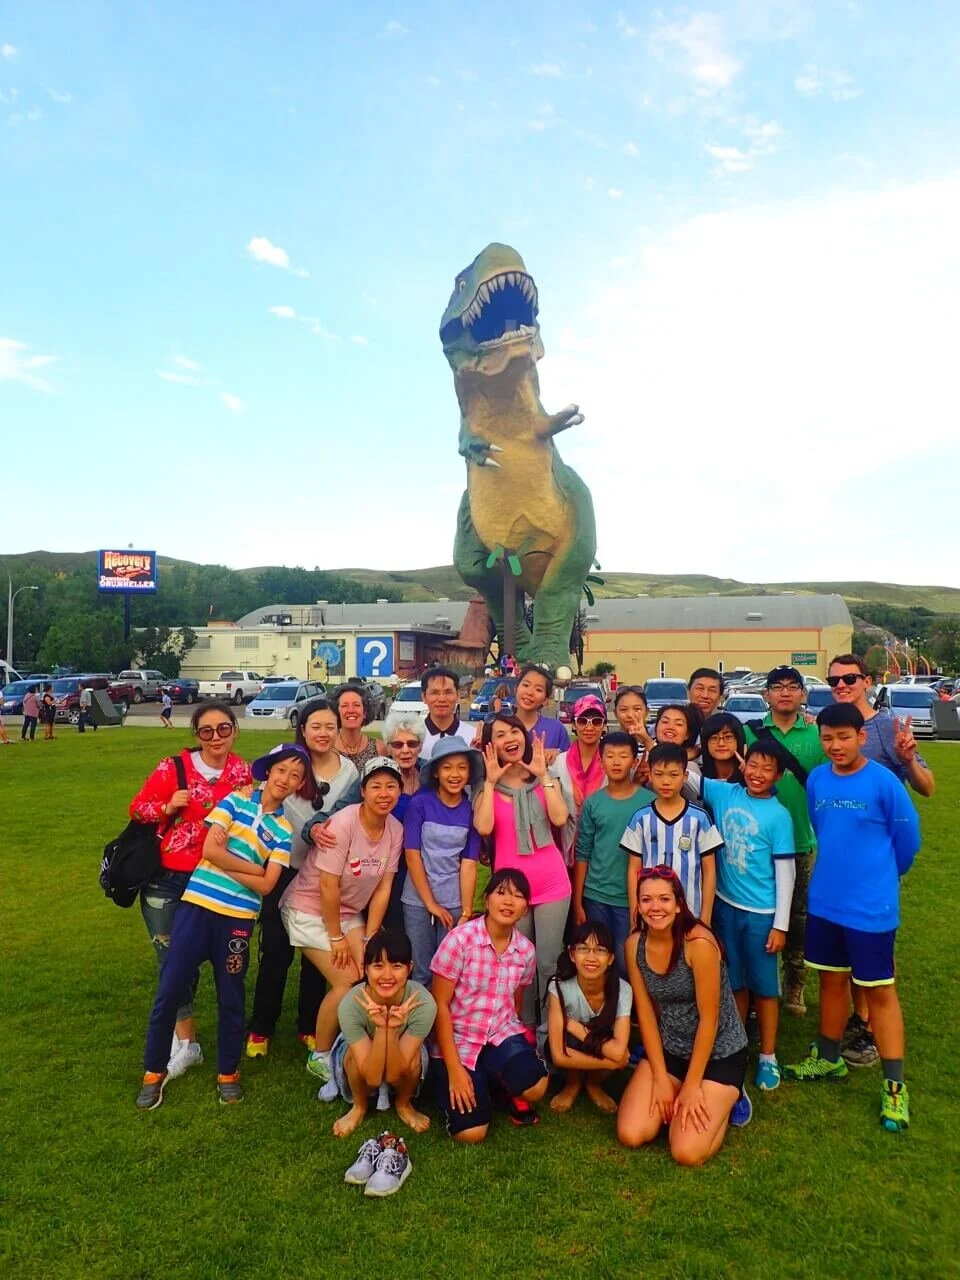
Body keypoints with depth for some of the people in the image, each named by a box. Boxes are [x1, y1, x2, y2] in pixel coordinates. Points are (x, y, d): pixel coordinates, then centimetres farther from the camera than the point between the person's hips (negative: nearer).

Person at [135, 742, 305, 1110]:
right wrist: (254, 867, -7)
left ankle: (228, 1073, 30)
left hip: (238, 917, 1)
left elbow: (266, 885, -6)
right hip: (197, 905, 0)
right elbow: (210, 849, -9)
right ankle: (153, 1071, 23)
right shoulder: (235, 800, 1)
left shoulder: (284, 830, 3)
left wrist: (224, 863, -9)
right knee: (169, 989, 4)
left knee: (231, 997, 11)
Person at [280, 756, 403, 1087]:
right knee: (348, 982, -12)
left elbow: (383, 887, -5)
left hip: (349, 912, 6)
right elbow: (328, 885, -23)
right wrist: (336, 937, -15)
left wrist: (368, 939, -6)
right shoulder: (344, 823, -27)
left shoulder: (395, 829, -9)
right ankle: (319, 1058, 9)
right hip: (310, 910, -5)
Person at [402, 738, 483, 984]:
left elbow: (469, 863, -4)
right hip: (418, 901, -2)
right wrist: (431, 903, -9)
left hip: (454, 903, 2)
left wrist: (466, 912, -8)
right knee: (420, 973, 6)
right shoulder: (419, 803, -8)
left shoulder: (472, 809, -3)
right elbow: (412, 855, -9)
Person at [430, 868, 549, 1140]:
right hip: (459, 1038, -3)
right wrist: (454, 1069, -16)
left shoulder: (526, 949, -4)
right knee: (470, 1133, -14)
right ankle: (478, 1083, 18)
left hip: (502, 1033, 3)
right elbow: (440, 1005, -14)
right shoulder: (460, 939, -18)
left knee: (535, 1087, -25)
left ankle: (505, 1089, 11)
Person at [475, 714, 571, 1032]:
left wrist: (544, 774, -11)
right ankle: (524, 1027, 24)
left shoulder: (544, 780, 5)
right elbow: (484, 828, -16)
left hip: (551, 883, 0)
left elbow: (559, 818, -13)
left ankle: (550, 1027, 15)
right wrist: (490, 782, -13)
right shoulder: (487, 788, 3)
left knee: (547, 961, 1)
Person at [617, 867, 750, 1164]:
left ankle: (726, 1099, 13)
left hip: (719, 1052, -4)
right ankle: (675, 1101, 19)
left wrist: (691, 1087, -15)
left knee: (687, 1153, -15)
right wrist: (661, 1079, -6)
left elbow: (709, 1019, -21)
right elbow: (645, 1012, -3)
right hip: (668, 1049, 5)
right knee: (630, 1135, -9)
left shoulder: (699, 942, -27)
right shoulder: (635, 944, -9)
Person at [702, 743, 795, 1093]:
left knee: (764, 987, 10)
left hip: (761, 913, -3)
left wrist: (780, 925, -9)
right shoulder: (725, 794, -2)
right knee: (734, 983, 17)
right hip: (726, 905, 3)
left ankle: (767, 1057, 27)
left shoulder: (778, 816, -12)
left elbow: (785, 873, -9)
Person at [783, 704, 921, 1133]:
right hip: (824, 901, 5)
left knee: (878, 990, 5)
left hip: (871, 906, -5)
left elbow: (907, 838, -5)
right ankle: (828, 1058, 35)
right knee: (831, 980, 18)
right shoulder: (815, 780, -1)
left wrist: (880, 876, 10)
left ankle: (894, 1085, 17)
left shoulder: (883, 782, -16)